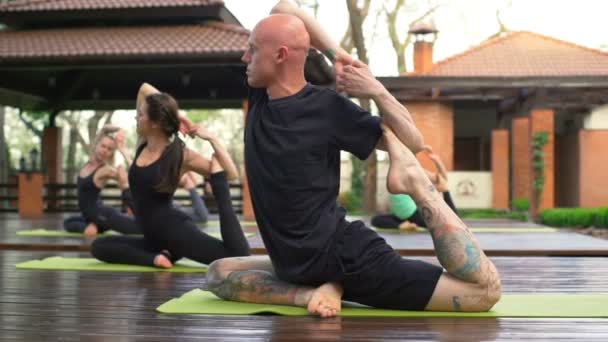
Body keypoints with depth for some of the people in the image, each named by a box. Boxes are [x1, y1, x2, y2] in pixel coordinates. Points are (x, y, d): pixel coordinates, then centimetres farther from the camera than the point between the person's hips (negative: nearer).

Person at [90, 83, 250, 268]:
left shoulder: (182, 155, -8)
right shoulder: (144, 144, 8)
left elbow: (231, 174, -12)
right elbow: (144, 88, 13)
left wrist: (211, 139, -17)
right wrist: (174, 115, 6)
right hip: (155, 238, 8)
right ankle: (156, 258, -14)